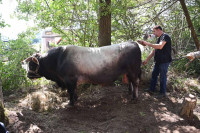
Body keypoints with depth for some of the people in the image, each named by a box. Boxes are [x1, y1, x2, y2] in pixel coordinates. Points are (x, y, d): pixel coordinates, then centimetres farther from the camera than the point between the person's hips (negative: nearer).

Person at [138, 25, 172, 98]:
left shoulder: (165, 36, -13)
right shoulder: (159, 38, 16)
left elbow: (160, 46, -30)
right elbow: (154, 50, 19)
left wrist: (147, 43, -27)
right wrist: (147, 59, 17)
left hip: (164, 61, -9)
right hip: (158, 61, 9)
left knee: (162, 76, 0)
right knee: (154, 74, 14)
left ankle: (163, 93, 13)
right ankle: (151, 89, 27)